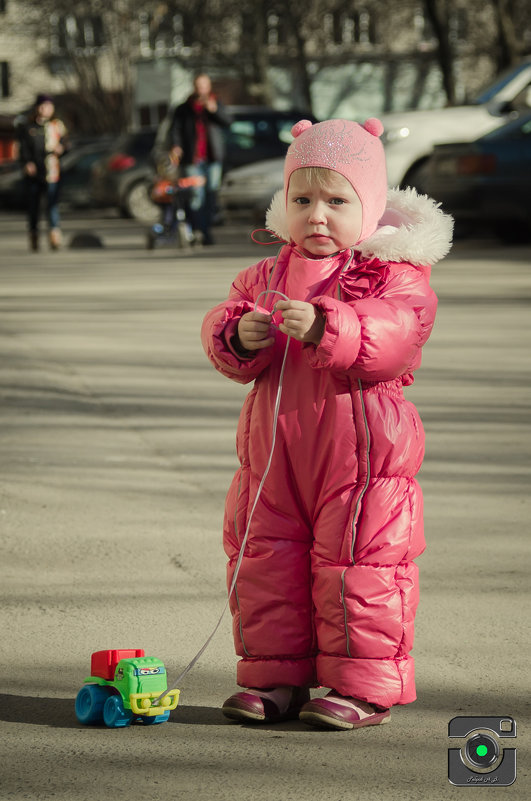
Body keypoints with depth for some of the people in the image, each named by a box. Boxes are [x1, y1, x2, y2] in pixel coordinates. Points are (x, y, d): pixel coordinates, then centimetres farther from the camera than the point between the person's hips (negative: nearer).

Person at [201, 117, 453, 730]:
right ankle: (276, 678, 21)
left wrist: (325, 329, -33)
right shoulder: (266, 276, 12)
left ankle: (363, 685, 8)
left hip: (361, 452, -5)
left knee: (356, 564, -2)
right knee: (263, 561, 9)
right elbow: (219, 328, 10)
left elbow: (400, 332, -22)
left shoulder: (392, 274, -6)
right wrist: (239, 336, -14)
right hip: (273, 448, 5)